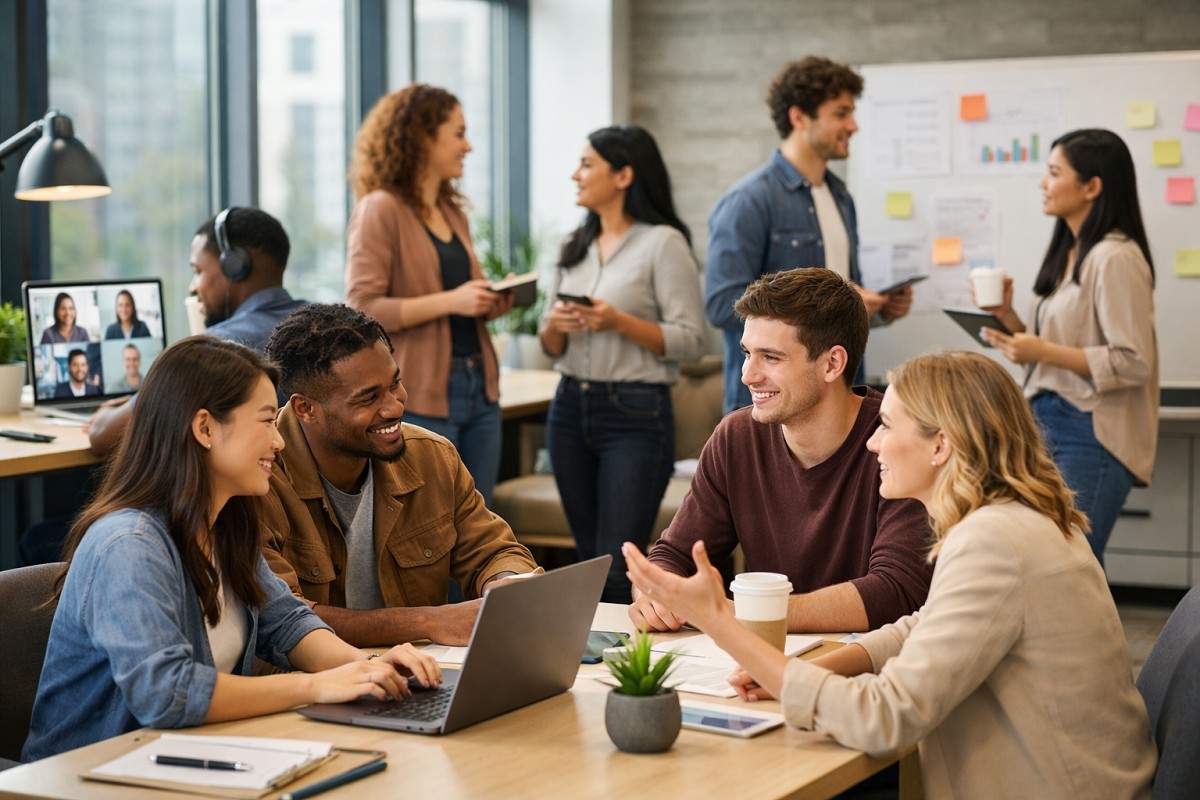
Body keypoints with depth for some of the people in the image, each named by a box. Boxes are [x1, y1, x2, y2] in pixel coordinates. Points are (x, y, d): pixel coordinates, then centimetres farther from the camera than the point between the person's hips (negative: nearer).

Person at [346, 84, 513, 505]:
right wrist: (449, 301, -22)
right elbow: (363, 308, -16)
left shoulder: (452, 212, 15)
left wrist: (494, 300, 3)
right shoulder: (380, 210, -8)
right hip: (420, 396, -8)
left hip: (478, 388, 8)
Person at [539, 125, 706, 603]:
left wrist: (618, 322, -22)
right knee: (588, 560, 10)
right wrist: (555, 327, -6)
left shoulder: (663, 242, -7)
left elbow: (689, 339, -12)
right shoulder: (575, 246, 13)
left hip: (636, 414, -7)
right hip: (571, 406, 7)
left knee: (616, 570, -10)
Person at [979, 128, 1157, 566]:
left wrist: (1044, 351, -18)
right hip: (1050, 423, 9)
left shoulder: (1115, 259, -13)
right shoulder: (1069, 254, 15)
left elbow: (1133, 363, -17)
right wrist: (1008, 317, 5)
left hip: (1091, 435, -9)